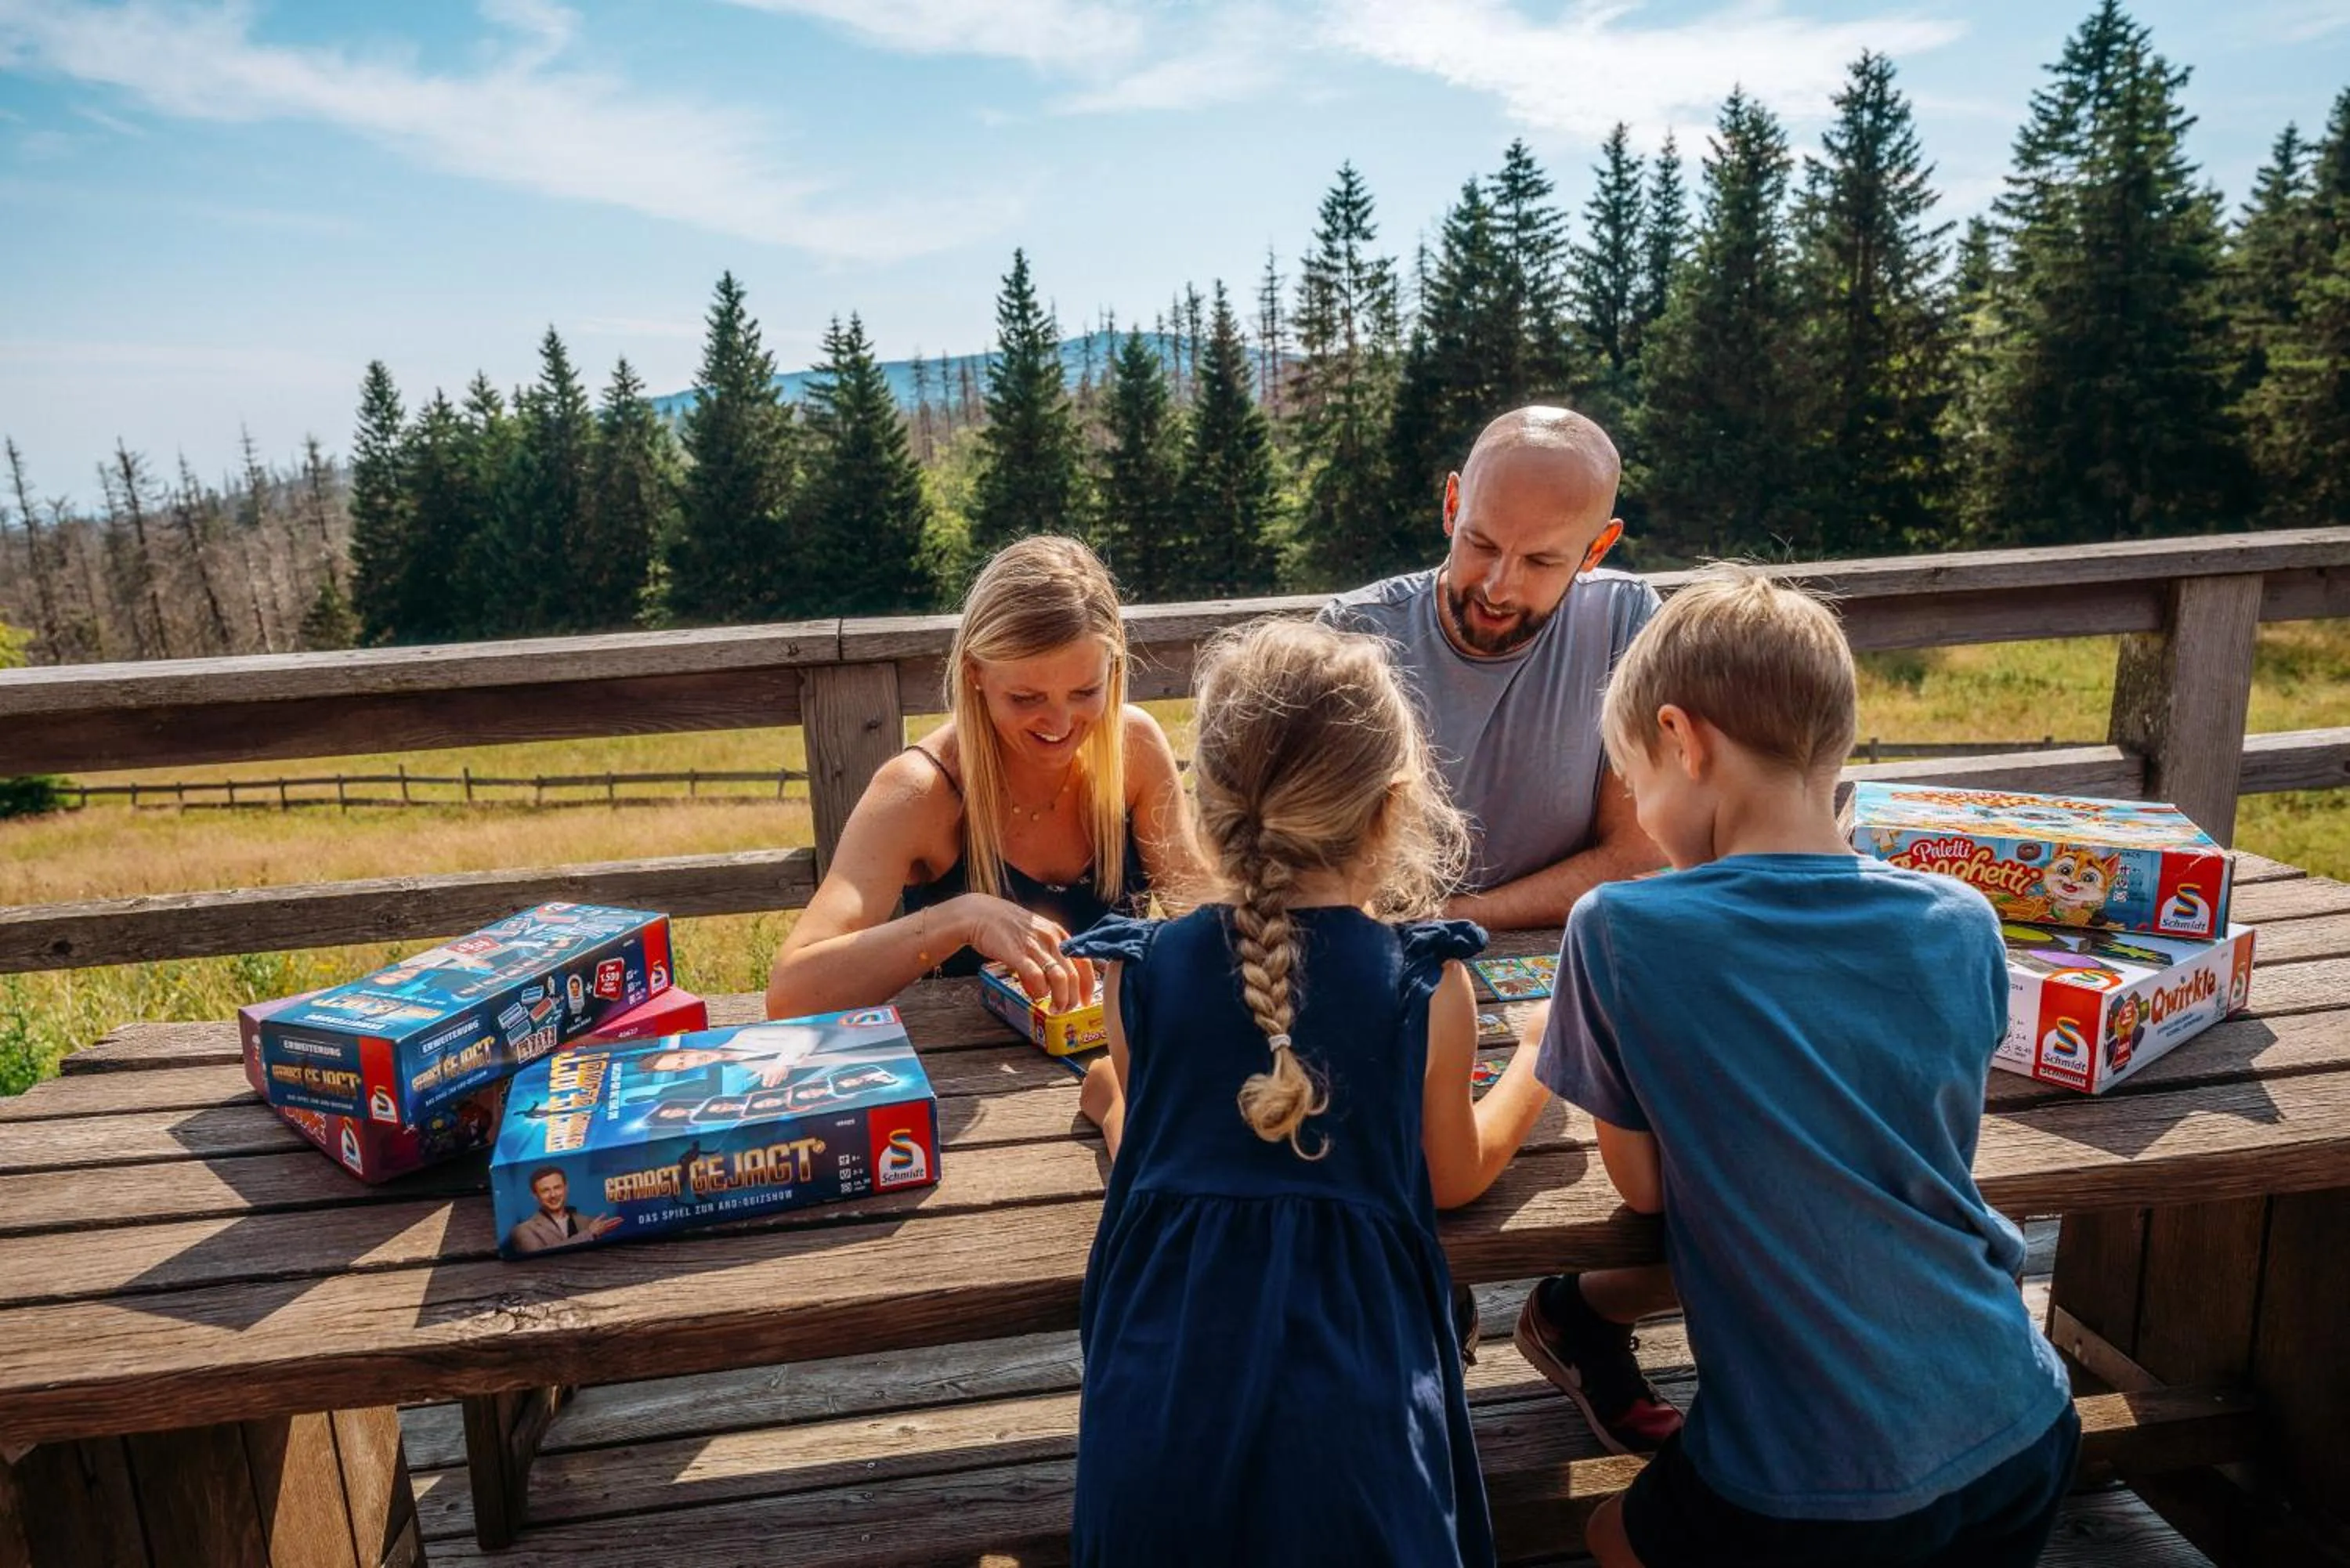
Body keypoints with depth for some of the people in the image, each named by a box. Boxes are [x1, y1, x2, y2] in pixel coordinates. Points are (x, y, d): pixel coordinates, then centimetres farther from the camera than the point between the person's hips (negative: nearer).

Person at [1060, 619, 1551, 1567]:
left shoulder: (1142, 969, -5)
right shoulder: (1427, 984, -9)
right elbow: (1454, 1176, 8)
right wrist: (1545, 1062, 24)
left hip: (1160, 1411, 2)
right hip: (1348, 1427, -1)